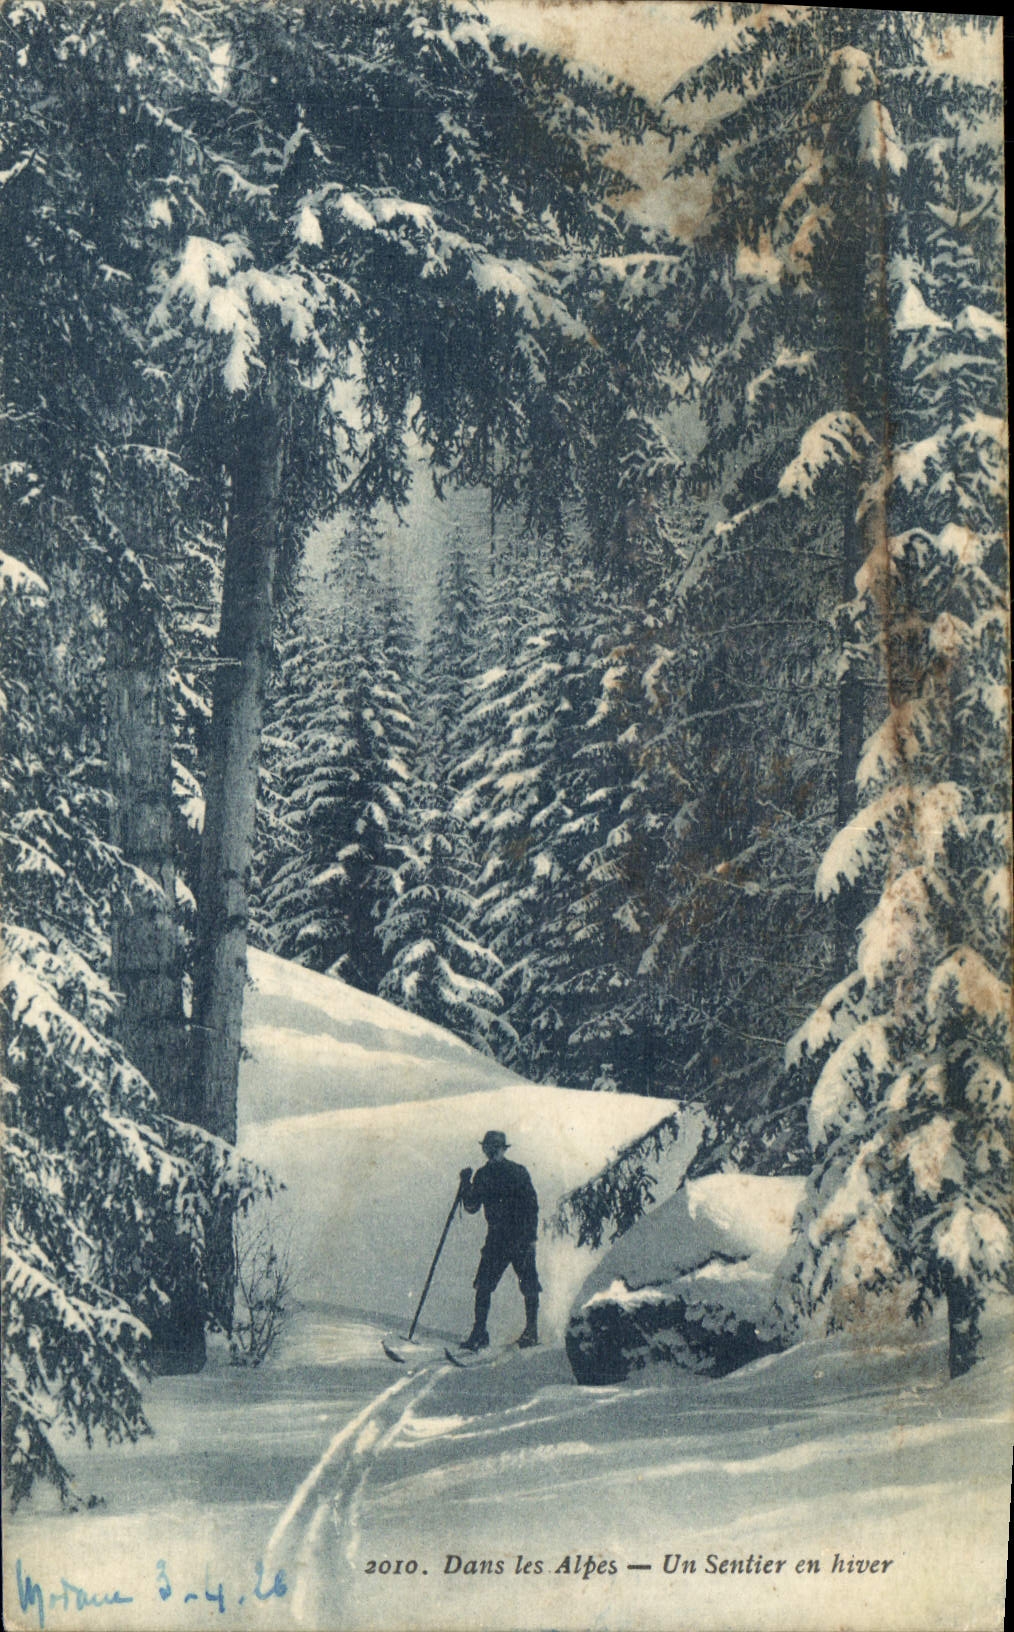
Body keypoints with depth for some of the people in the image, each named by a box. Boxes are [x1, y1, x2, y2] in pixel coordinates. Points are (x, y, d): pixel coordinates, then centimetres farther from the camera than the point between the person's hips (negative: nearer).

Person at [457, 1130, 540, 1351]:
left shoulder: (518, 1172, -3)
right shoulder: (482, 1175, 9)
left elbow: (532, 1205, -5)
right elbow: (471, 1207, 10)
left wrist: (530, 1236, -13)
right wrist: (466, 1185, -5)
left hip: (521, 1237, -3)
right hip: (496, 1238, 3)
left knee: (528, 1287, -1)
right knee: (483, 1285, -3)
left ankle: (531, 1332, 14)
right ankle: (479, 1334, 6)